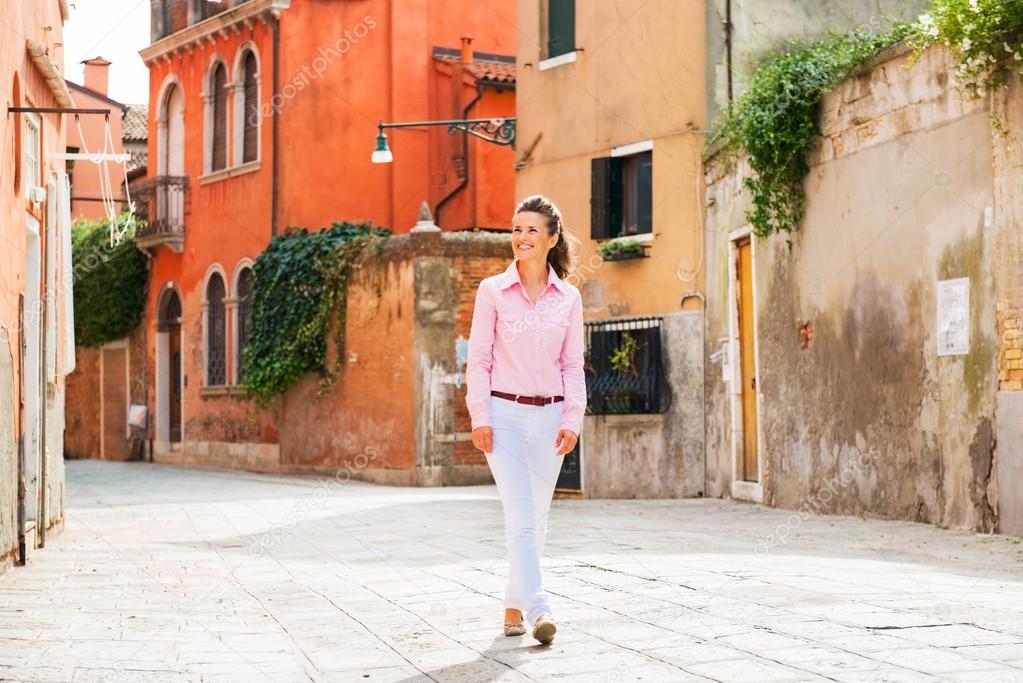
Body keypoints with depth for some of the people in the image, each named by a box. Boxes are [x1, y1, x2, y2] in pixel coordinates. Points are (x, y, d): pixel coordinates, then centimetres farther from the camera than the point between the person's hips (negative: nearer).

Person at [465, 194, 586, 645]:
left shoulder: (568, 298, 7)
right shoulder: (492, 291, 1)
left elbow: (573, 364, 9)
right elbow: (478, 358, 0)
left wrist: (572, 418, -2)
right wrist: (479, 416, -8)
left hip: (549, 416, 3)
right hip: (504, 412, -3)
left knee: (536, 517, 6)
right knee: (520, 514, -14)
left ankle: (514, 605, 18)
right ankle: (538, 608, -20)